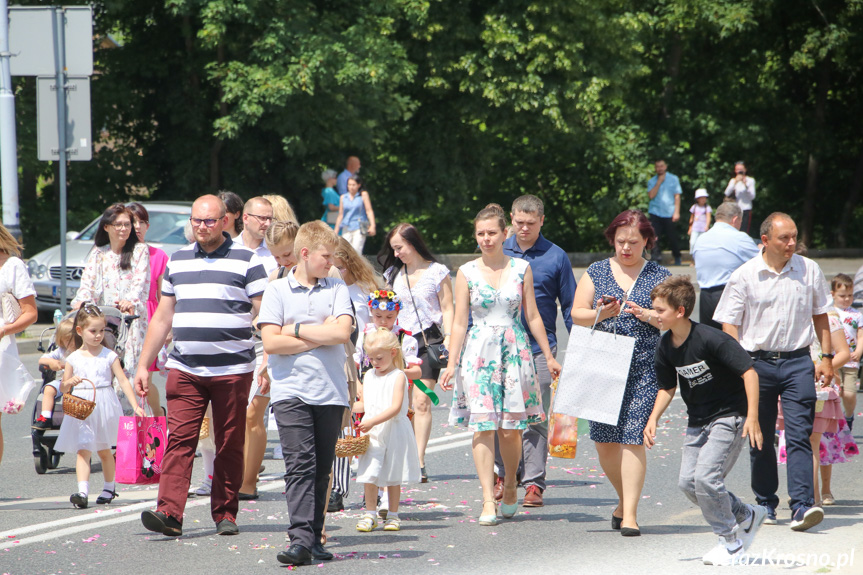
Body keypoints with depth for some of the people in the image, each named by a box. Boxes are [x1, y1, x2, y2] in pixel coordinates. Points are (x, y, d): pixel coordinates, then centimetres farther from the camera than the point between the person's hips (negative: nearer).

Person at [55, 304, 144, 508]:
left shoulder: (109, 356, 2)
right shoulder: (73, 358, 4)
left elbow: (123, 381, -1)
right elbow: (63, 388, 7)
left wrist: (136, 406, -10)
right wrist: (70, 382, -17)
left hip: (105, 409, 0)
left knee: (104, 451, 12)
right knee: (83, 451, -13)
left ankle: (109, 488, 30)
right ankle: (82, 492, -23)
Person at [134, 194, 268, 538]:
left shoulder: (246, 261, 1)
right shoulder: (177, 261, 14)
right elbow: (162, 317, 19)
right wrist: (144, 364, 15)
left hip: (232, 370, -3)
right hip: (184, 369, 3)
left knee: (229, 446, 4)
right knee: (179, 440, -9)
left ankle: (225, 514, 13)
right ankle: (169, 513, -17)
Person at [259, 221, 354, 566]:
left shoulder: (337, 289, 9)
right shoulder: (277, 291, 4)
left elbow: (342, 332, -6)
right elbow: (270, 343, -7)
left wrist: (296, 330, -6)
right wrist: (320, 335, -5)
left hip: (331, 392, 3)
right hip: (291, 391, -3)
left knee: (322, 468, 6)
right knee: (300, 463, -13)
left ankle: (315, 538, 12)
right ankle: (300, 539, -18)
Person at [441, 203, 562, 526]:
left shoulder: (521, 268, 6)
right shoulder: (467, 273, 4)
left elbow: (532, 316, 10)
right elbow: (460, 322, 5)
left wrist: (549, 357, 11)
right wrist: (452, 363, -1)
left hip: (515, 350, 1)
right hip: (478, 351, -1)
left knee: (510, 429, 0)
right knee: (482, 427, -9)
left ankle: (510, 486, 24)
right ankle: (488, 501, -8)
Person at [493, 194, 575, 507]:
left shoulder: (556, 257, 2)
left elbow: (569, 306, 6)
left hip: (539, 349, -2)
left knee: (536, 418, -3)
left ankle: (533, 482, 1)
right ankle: (503, 474, 17)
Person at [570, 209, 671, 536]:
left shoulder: (659, 277, 8)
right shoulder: (596, 272, 11)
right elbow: (577, 314, 8)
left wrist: (648, 315, -13)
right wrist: (602, 314, -11)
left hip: (643, 369, -2)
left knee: (632, 438, -10)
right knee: (604, 440, 2)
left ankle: (630, 513, -8)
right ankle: (624, 498, 25)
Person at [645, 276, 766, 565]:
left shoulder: (711, 339, -23)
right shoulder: (665, 346, -1)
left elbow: (748, 372, -21)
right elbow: (667, 388, 13)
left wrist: (752, 417, -27)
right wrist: (654, 418, -3)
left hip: (729, 416, -8)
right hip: (698, 420, 8)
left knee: (706, 477, -19)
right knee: (687, 482, 0)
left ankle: (731, 541, 0)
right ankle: (746, 516, 20)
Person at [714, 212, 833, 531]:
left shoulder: (809, 270, 5)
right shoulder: (744, 275, -2)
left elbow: (820, 315, 17)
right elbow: (729, 325, 0)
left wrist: (827, 356, 11)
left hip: (797, 362, 0)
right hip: (757, 361, 0)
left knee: (799, 435, -12)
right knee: (760, 439, 8)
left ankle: (803, 505, -19)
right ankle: (765, 504, 23)